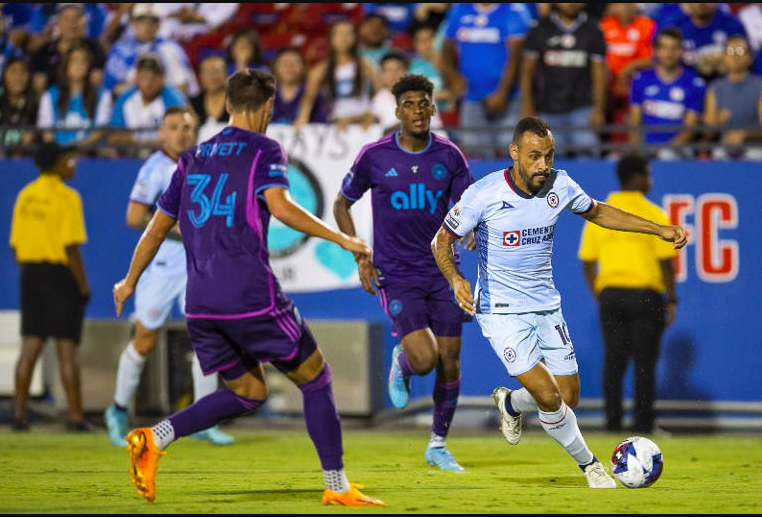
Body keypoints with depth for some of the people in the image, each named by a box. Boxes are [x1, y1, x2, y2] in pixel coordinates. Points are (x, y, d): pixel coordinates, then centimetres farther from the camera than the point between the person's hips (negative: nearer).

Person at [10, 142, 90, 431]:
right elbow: (71, 246, -17)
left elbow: (15, 244, 11)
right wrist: (83, 285, -11)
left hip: (30, 272, 6)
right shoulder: (67, 197, -12)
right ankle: (75, 416, 1)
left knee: (29, 348, 9)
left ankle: (19, 413, 9)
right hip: (60, 275, -6)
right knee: (67, 349, -2)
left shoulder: (25, 195, 9)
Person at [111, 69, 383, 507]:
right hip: (252, 297, -6)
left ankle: (155, 439, -4)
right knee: (315, 377, 8)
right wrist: (341, 239, -12)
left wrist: (130, 283, 32)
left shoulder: (193, 159, 17)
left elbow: (158, 228, 21)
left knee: (247, 393, 16)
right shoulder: (264, 150, 0)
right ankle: (337, 487, 5)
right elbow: (279, 206, -18)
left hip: (201, 303, 6)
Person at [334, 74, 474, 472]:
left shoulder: (449, 156, 0)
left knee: (449, 361, 2)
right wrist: (361, 258, -3)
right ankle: (401, 363, 20)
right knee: (424, 359, -19)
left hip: (442, 271, 3)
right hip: (395, 275, -3)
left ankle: (438, 445, 20)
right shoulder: (374, 156, -6)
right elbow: (342, 205, 6)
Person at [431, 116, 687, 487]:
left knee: (568, 397, 7)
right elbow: (442, 241, -8)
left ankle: (510, 404, 39)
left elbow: (597, 212, 14)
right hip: (501, 312, -5)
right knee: (548, 395, -17)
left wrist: (658, 229, 9)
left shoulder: (559, 185, -6)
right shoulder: (483, 194, -18)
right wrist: (455, 279, -28)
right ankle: (588, 464, 6)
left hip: (546, 308, 5)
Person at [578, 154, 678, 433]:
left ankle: (613, 421, 5)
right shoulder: (653, 215, -6)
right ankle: (643, 424, 1)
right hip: (645, 294, -4)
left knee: (613, 362, 7)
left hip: (610, 294, 4)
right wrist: (671, 300, -2)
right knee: (644, 364, 1)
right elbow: (665, 261, -8)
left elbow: (588, 263, 8)